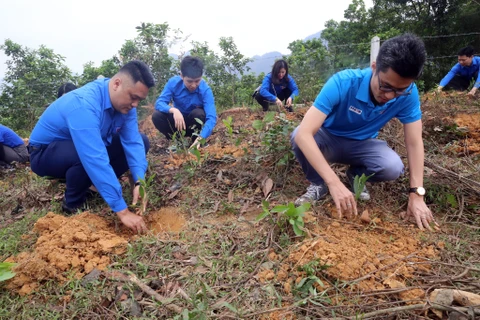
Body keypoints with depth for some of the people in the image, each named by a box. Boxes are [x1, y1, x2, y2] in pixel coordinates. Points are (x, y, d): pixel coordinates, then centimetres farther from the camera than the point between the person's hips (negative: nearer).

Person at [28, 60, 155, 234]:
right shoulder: (84, 105, -37)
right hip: (45, 153, -7)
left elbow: (133, 141, -18)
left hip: (89, 147, 7)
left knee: (142, 142, -6)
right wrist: (122, 210, -44)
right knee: (91, 156, -39)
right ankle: (73, 205, -10)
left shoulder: (123, 101, -13)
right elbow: (96, 160, -43)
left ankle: (94, 184, 3)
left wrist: (139, 182, -33)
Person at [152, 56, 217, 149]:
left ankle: (195, 140, -7)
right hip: (178, 121, 2)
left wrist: (200, 138, -51)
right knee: (157, 115, -24)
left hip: (195, 123, -2)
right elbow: (159, 103, -23)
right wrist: (173, 110, -46)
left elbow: (211, 117, -35)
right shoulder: (173, 82, -19)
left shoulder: (205, 90, -26)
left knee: (198, 113, -34)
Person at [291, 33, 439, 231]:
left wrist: (416, 194, -23)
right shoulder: (342, 83, -34)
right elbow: (303, 133, -43)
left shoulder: (407, 94, -22)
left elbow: (414, 143, -15)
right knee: (298, 137, -35)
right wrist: (334, 183, -50)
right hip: (329, 140, -2)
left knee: (393, 168, -28)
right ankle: (317, 184, -5)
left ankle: (357, 175, 7)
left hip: (362, 144, 3)